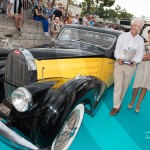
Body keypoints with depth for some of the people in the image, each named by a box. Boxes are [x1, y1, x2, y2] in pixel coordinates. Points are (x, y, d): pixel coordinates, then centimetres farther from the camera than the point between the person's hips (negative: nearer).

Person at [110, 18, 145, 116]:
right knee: (117, 86, -4)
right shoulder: (123, 36, 1)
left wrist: (134, 61, -15)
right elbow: (117, 50, 1)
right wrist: (119, 58, -17)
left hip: (131, 66, 2)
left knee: (124, 87, 11)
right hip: (119, 64, -1)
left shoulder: (140, 40, 5)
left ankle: (119, 103, 32)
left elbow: (140, 55, 4)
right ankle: (116, 107, 7)